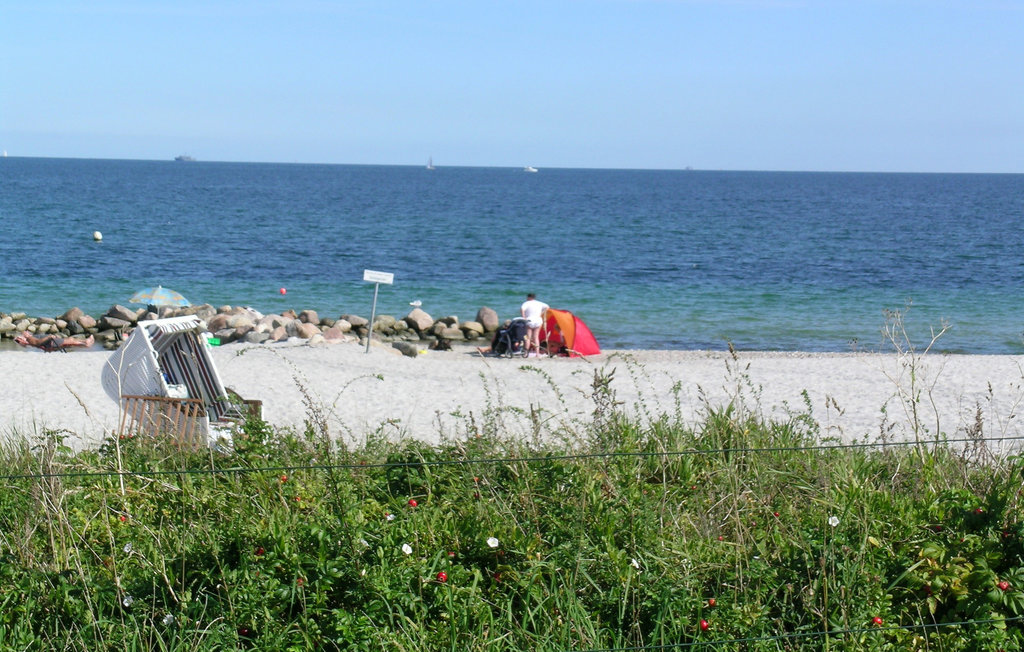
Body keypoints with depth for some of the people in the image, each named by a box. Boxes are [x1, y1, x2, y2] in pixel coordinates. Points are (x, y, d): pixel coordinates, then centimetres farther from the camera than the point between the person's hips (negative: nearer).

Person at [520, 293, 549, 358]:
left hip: (529, 321, -4)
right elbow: (547, 307, 12)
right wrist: (541, 314, 13)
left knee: (528, 337, -2)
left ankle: (526, 353, -6)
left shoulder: (526, 303, -4)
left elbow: (522, 309, -20)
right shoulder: (539, 303, 11)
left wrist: (524, 318, -11)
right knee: (536, 337, 8)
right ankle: (537, 353, 3)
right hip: (538, 321, 4)